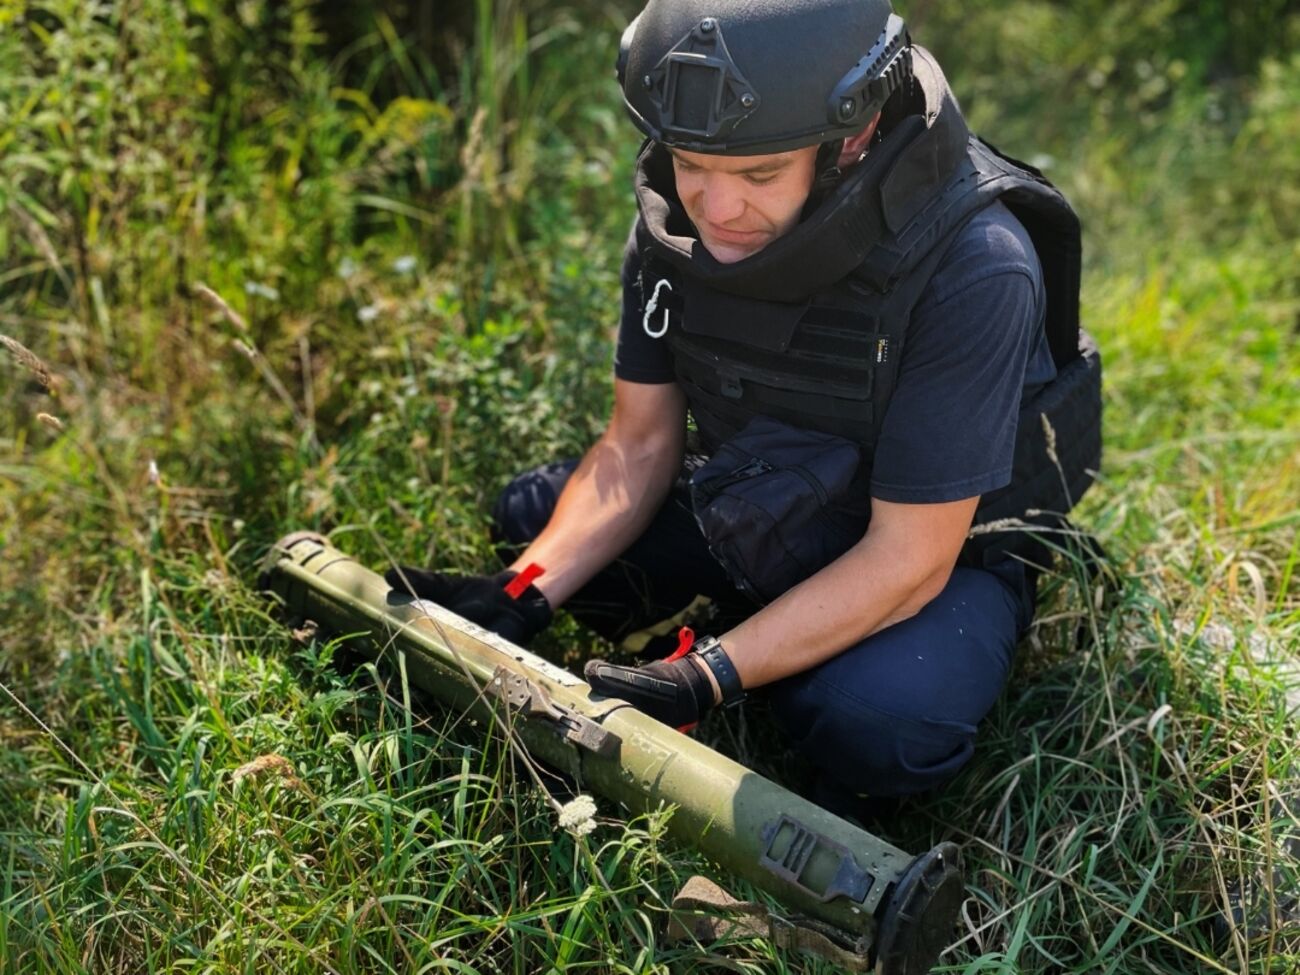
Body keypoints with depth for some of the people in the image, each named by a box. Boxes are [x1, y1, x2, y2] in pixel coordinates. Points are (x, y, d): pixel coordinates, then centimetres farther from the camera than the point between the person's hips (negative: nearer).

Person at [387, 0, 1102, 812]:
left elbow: (908, 559, -29)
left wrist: (703, 680, -36)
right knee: (532, 515, -2)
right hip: (748, 513, 5)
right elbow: (639, 446, -8)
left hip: (946, 546, -5)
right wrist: (520, 599, -23)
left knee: (877, 725, -34)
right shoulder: (678, 216, -16)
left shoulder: (972, 270, -33)